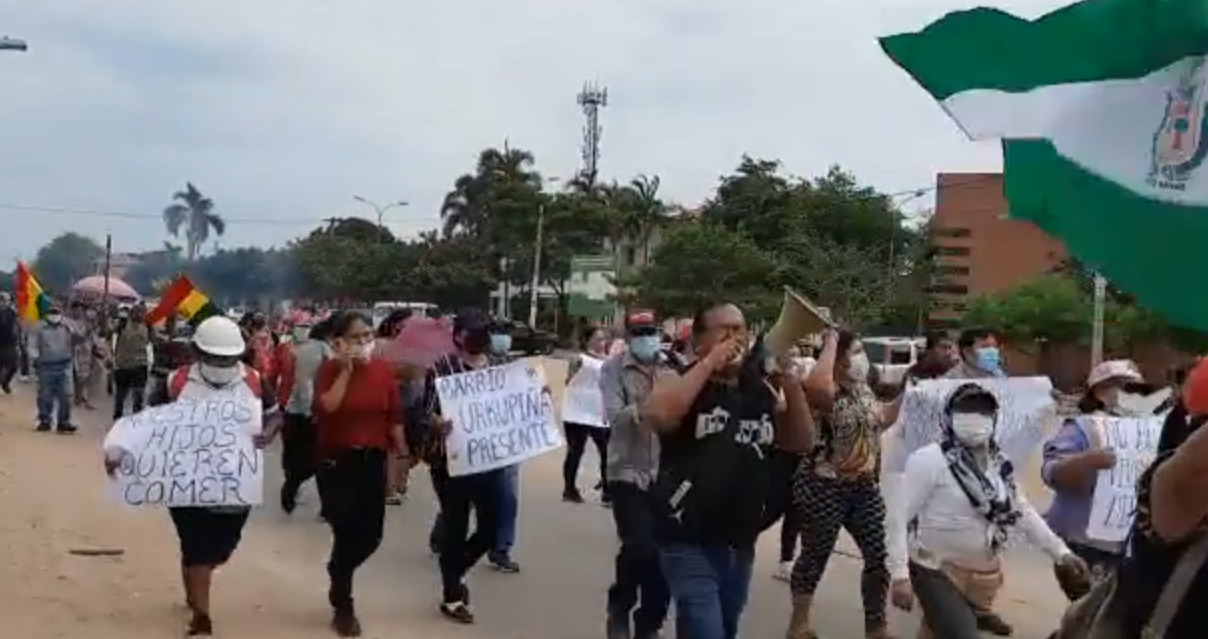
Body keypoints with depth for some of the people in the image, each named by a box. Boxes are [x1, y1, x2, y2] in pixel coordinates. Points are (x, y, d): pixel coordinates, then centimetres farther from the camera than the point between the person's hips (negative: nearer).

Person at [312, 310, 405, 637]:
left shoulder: (383, 370, 2)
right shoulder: (329, 370, -7)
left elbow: (394, 416, 5)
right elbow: (326, 407, -24)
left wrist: (401, 451, 3)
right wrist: (346, 370, -20)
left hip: (373, 460, 4)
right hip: (336, 461, -4)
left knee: (371, 536, 6)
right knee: (346, 533, -3)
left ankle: (338, 573, 40)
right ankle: (343, 607, 17)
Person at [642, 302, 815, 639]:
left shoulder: (760, 391, 9)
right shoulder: (680, 382, -5)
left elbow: (802, 442, 8)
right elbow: (656, 416, -27)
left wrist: (790, 379, -4)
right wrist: (710, 363, -20)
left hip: (741, 545, 6)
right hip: (690, 543, -6)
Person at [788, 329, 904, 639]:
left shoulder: (863, 389, 8)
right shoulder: (828, 393, -19)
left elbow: (881, 419, 25)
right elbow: (815, 385, -45)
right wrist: (830, 343, -31)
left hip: (864, 486, 8)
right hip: (824, 487, -8)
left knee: (881, 556, 8)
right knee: (816, 556, 9)